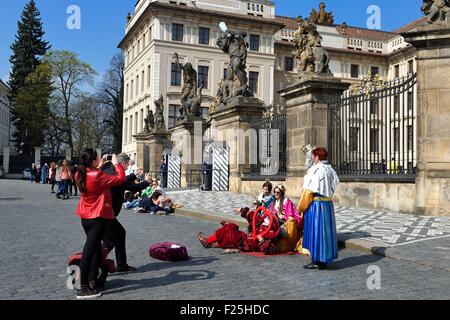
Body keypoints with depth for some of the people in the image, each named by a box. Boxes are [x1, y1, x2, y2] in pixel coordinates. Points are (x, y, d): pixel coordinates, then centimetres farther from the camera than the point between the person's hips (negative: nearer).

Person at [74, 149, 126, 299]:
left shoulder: (80, 175, 2)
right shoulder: (97, 176, -21)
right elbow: (121, 179, -16)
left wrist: (100, 166, 18)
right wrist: (116, 163, -4)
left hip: (85, 217, 9)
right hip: (99, 217, -9)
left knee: (95, 248, 20)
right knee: (89, 250, -6)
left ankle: (91, 282, 26)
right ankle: (83, 288, 0)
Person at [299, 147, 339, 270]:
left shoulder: (316, 170, -15)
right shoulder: (330, 170, 7)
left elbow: (309, 191, -14)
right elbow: (335, 183, 7)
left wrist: (302, 207, -4)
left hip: (316, 205, -8)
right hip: (328, 204, 8)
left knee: (316, 231, 0)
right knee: (326, 230, 12)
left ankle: (316, 261, 6)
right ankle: (324, 260, 21)